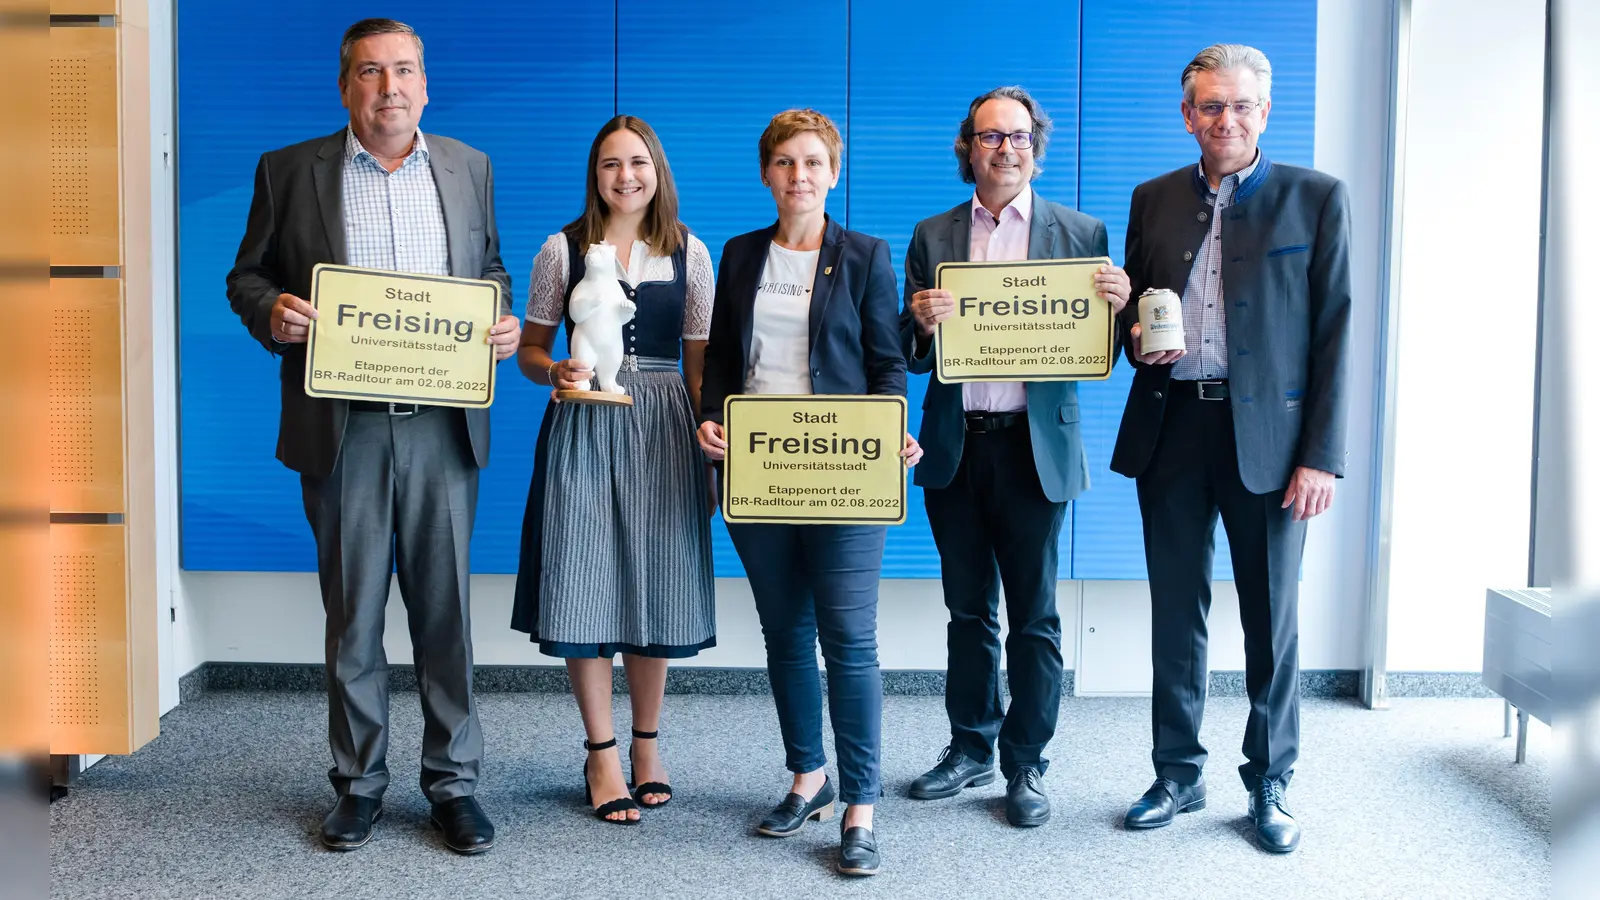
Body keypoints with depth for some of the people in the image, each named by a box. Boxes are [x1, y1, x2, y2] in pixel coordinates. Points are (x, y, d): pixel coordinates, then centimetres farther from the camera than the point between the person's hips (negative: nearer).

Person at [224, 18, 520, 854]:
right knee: (352, 611, 8)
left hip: (442, 426, 1)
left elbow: (490, 270, 18)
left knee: (445, 606, 6)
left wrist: (504, 323, -2)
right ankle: (359, 779, 22)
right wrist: (272, 310, -13)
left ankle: (452, 778, 17)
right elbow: (247, 275, 8)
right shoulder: (288, 171, 5)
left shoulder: (469, 168, 11)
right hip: (342, 429, -1)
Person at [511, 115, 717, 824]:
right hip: (582, 427, -1)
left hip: (663, 427, 1)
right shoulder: (562, 249, 5)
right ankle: (602, 755, 13)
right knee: (586, 582, -1)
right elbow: (530, 349, 8)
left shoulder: (690, 253, 8)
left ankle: (646, 746, 22)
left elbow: (699, 364, 8)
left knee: (656, 582, 6)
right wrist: (556, 373, -13)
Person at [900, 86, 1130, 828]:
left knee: (1034, 615, 5)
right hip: (954, 448, 2)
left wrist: (1114, 308, -20)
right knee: (969, 610, 14)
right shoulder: (931, 237, 8)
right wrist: (923, 325, -18)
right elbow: (912, 355, 4)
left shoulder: (1080, 234, 2)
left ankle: (1024, 765, 19)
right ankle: (970, 748, 29)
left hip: (1034, 447, -2)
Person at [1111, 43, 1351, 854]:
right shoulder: (1153, 199, 9)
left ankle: (1269, 786, 23)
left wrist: (1321, 455, -9)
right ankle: (1178, 774, 25)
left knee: (1272, 619, 6)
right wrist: (1136, 340, -8)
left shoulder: (1317, 198, 0)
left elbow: (1334, 331, -3)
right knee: (1175, 613, 11)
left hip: (1268, 435, -2)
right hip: (1171, 429, 3)